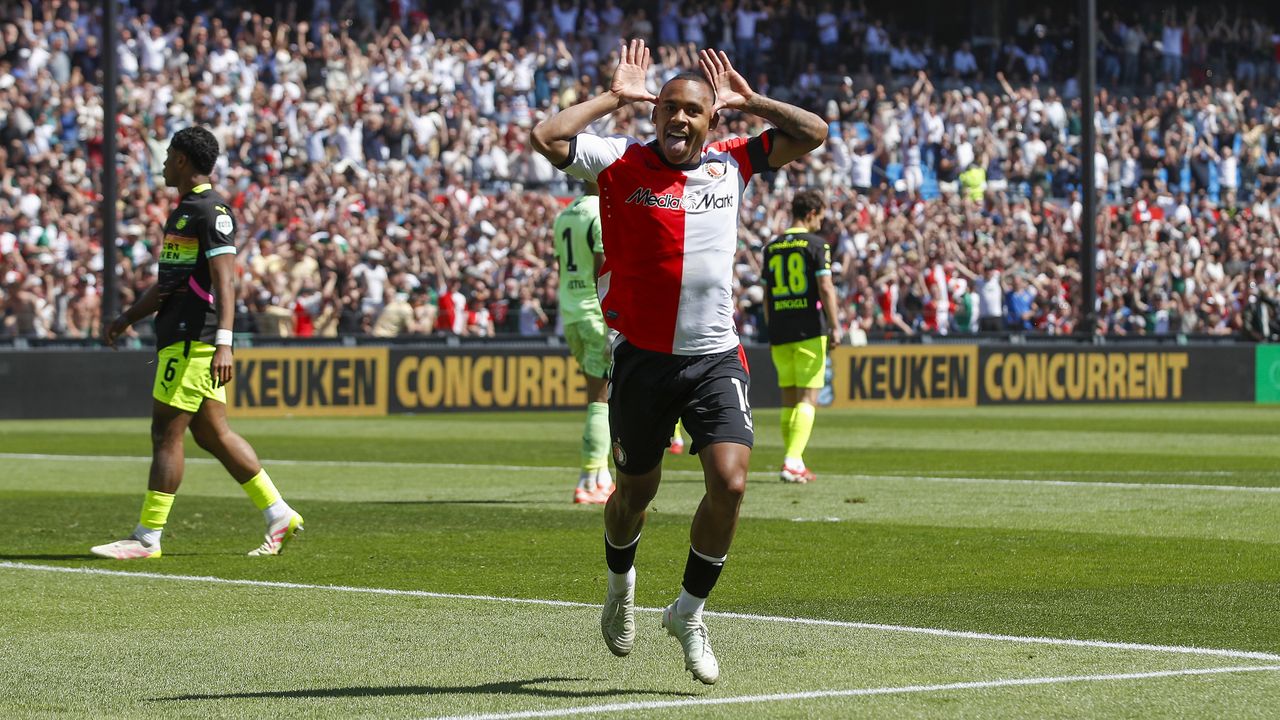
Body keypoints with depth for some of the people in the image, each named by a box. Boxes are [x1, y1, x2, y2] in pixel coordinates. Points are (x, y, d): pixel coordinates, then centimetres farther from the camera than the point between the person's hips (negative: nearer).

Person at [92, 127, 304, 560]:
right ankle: (280, 516, 12)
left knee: (166, 433, -7)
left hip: (193, 342, -10)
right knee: (212, 433, 10)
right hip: (180, 340, 10)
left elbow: (224, 281, -21)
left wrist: (223, 343, -30)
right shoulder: (184, 210, 20)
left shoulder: (212, 210, -11)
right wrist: (127, 318, 25)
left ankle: (148, 537, -4)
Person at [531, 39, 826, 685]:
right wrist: (614, 97, -9)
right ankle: (620, 582, 46)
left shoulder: (732, 163, 5)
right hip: (642, 358, -1)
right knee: (637, 489, 13)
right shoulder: (621, 163, -5)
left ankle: (689, 612, 4)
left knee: (730, 482, -16)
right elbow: (547, 138, -18)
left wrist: (744, 99, 5)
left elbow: (812, 133, 9)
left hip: (715, 358, 1)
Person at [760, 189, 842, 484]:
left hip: (780, 334, 5)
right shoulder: (816, 244, -4)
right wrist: (835, 326, -10)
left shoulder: (772, 248, 11)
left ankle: (793, 462, 14)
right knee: (808, 399, -5)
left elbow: (767, 296, 14)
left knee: (789, 400, 12)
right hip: (809, 331, -5)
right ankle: (792, 461, -17)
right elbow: (825, 288, -11)